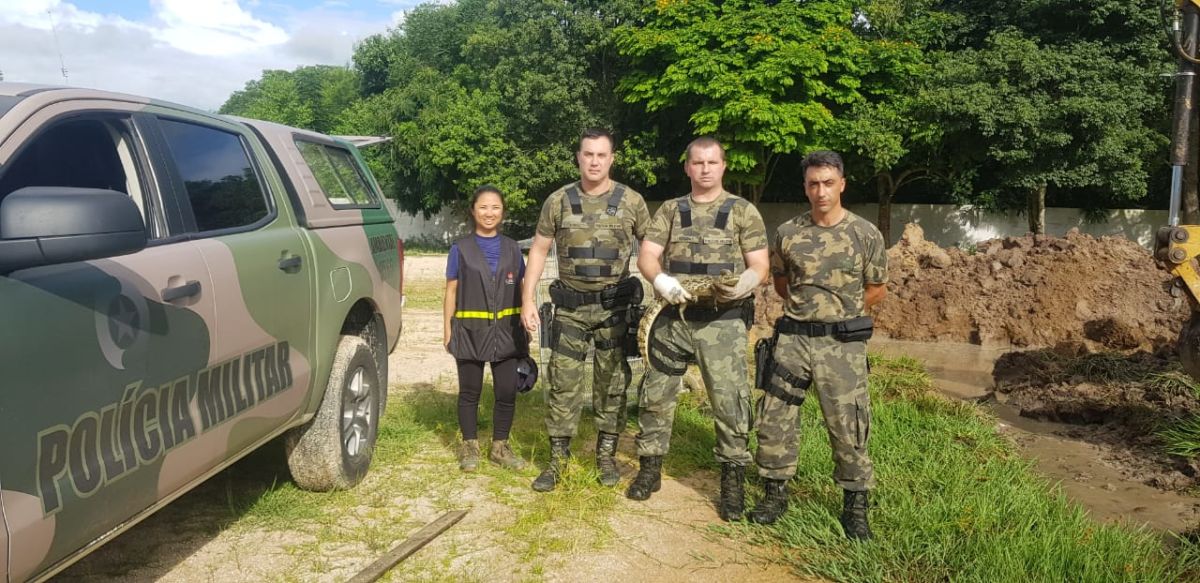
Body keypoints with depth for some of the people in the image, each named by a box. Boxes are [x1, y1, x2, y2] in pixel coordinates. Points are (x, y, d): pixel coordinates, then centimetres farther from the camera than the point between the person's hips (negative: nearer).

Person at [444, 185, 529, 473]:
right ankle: (469, 446, 21)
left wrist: (525, 328, 9)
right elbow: (451, 291, 2)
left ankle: (500, 446, 19)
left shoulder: (511, 249, 8)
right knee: (470, 392, 8)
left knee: (507, 392, 4)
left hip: (505, 330, 2)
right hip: (470, 330, -2)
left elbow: (518, 290, 12)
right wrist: (447, 328, -3)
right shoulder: (461, 249, 1)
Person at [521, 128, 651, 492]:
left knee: (612, 384, 8)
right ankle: (557, 459, 15)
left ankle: (606, 455, 22)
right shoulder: (558, 201, 0)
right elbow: (539, 250, 4)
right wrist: (528, 300, -3)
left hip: (614, 307, 0)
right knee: (563, 383, 4)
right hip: (570, 307, 1)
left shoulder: (631, 201, -2)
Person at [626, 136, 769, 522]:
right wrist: (660, 280, -20)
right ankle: (649, 469, 24)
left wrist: (745, 282, -22)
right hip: (674, 317, 3)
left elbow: (760, 266, 1)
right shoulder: (670, 210, 11)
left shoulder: (743, 211, 4)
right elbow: (647, 256, 2)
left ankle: (732, 481, 10)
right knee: (656, 394, 8)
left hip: (723, 321, -3)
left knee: (729, 400, -4)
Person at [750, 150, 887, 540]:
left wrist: (841, 313, 8)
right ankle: (775, 494, 24)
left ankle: (855, 507, 18)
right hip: (792, 337, 3)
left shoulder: (865, 234, -3)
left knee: (847, 425, 2)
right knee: (774, 418, 6)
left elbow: (877, 288, 8)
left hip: (842, 342, -2)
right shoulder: (788, 233, 3)